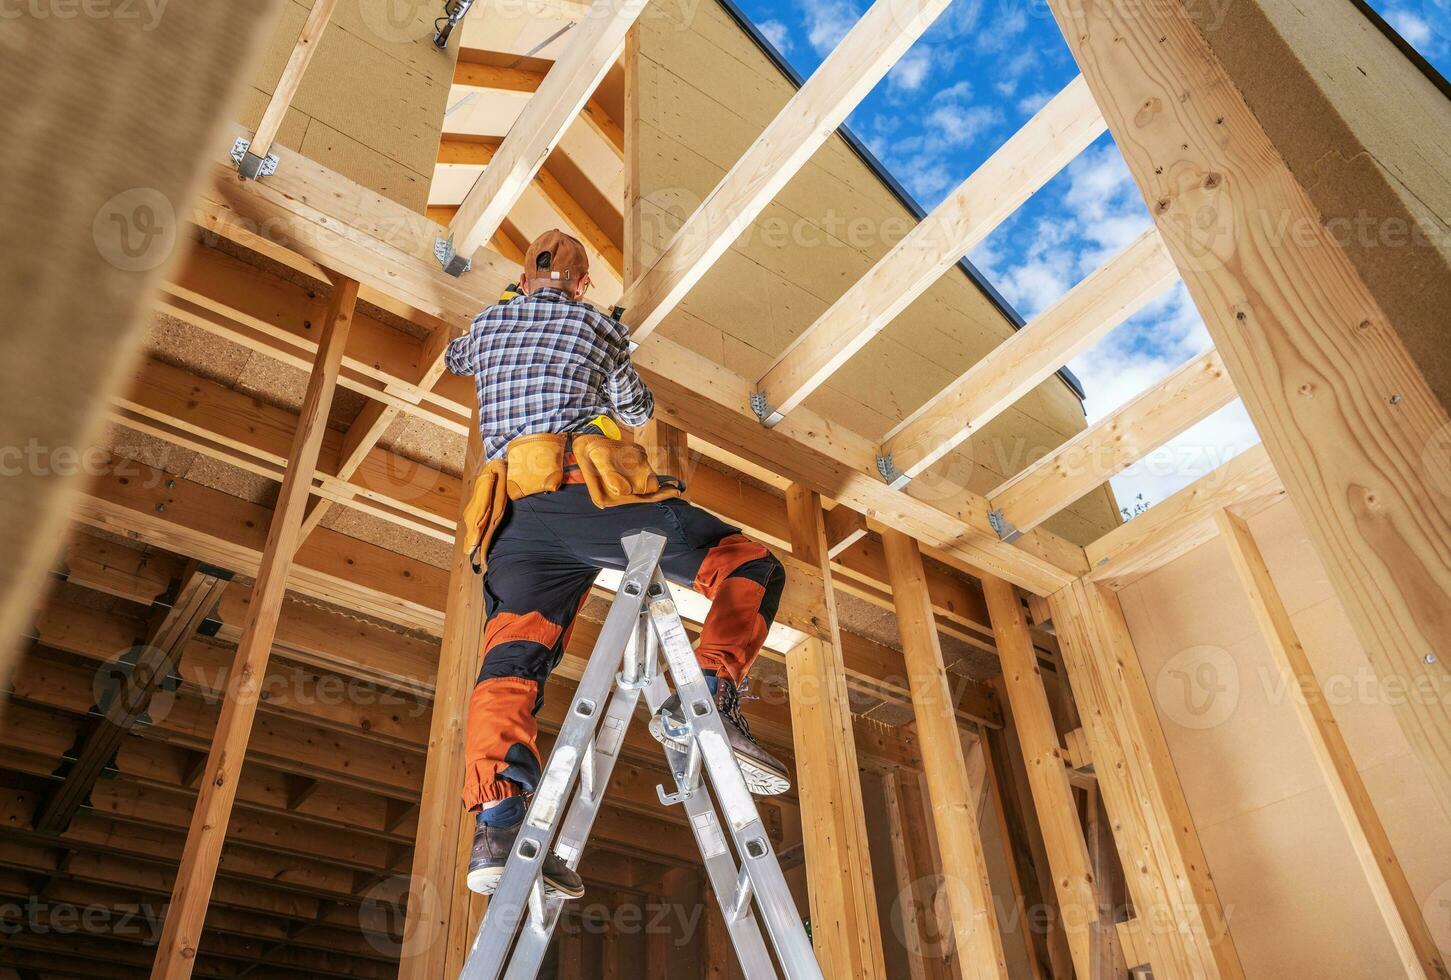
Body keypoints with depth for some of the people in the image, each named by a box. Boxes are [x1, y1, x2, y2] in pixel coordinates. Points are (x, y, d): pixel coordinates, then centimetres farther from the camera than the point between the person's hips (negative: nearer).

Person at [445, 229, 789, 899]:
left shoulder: (488, 324, 29)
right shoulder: (597, 326, 22)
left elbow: (456, 360, 54)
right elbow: (638, 410, 35)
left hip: (513, 516, 4)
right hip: (591, 487, -4)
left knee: (510, 663, -7)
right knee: (752, 567, 0)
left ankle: (498, 822, -28)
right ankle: (706, 696, -24)